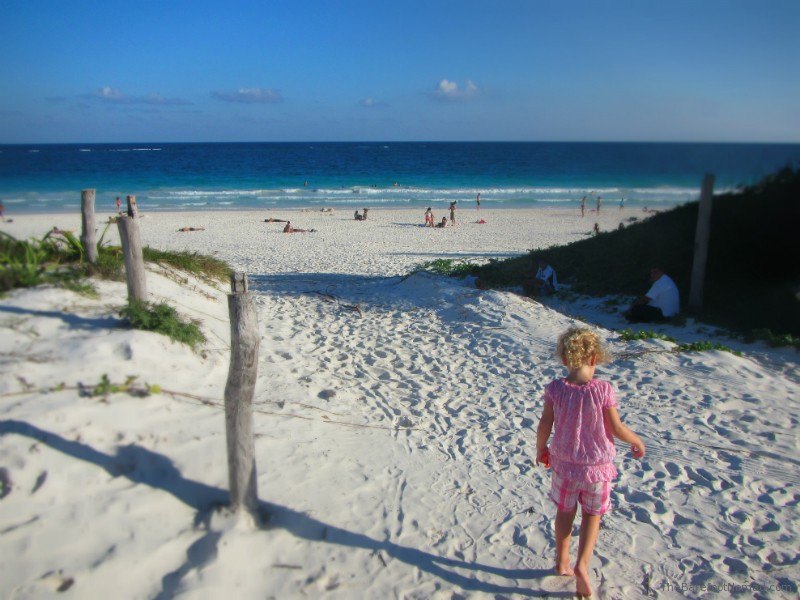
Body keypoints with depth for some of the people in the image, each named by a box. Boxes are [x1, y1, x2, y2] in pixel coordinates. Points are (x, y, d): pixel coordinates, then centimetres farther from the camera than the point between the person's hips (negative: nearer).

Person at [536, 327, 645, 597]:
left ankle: (562, 562, 33)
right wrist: (637, 442, 9)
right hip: (597, 464, -1)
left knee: (565, 512, 21)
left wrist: (540, 449, 11)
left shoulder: (555, 388, -13)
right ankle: (582, 565, 4)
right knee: (592, 515, 17)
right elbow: (617, 428, -11)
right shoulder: (603, 390, -18)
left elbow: (544, 425, -7)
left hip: (564, 462, 2)